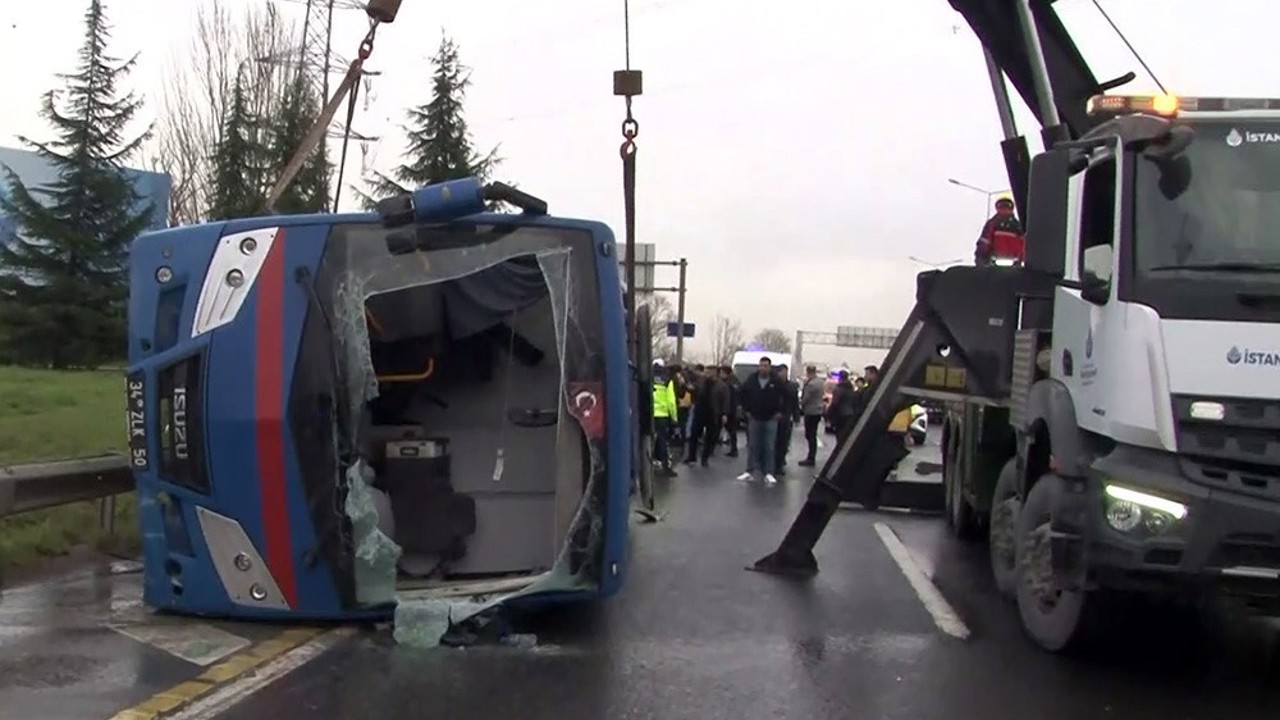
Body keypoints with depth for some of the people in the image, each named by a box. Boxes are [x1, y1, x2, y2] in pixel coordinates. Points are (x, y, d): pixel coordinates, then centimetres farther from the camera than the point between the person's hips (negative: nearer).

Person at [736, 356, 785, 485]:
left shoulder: (777, 382, -8)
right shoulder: (750, 381, -1)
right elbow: (743, 396, 11)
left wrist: (779, 412, -3)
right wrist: (747, 410, 7)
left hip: (771, 419, -2)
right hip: (754, 418, 2)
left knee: (770, 447, 0)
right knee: (752, 446, 7)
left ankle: (768, 473, 3)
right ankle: (750, 471, 13)